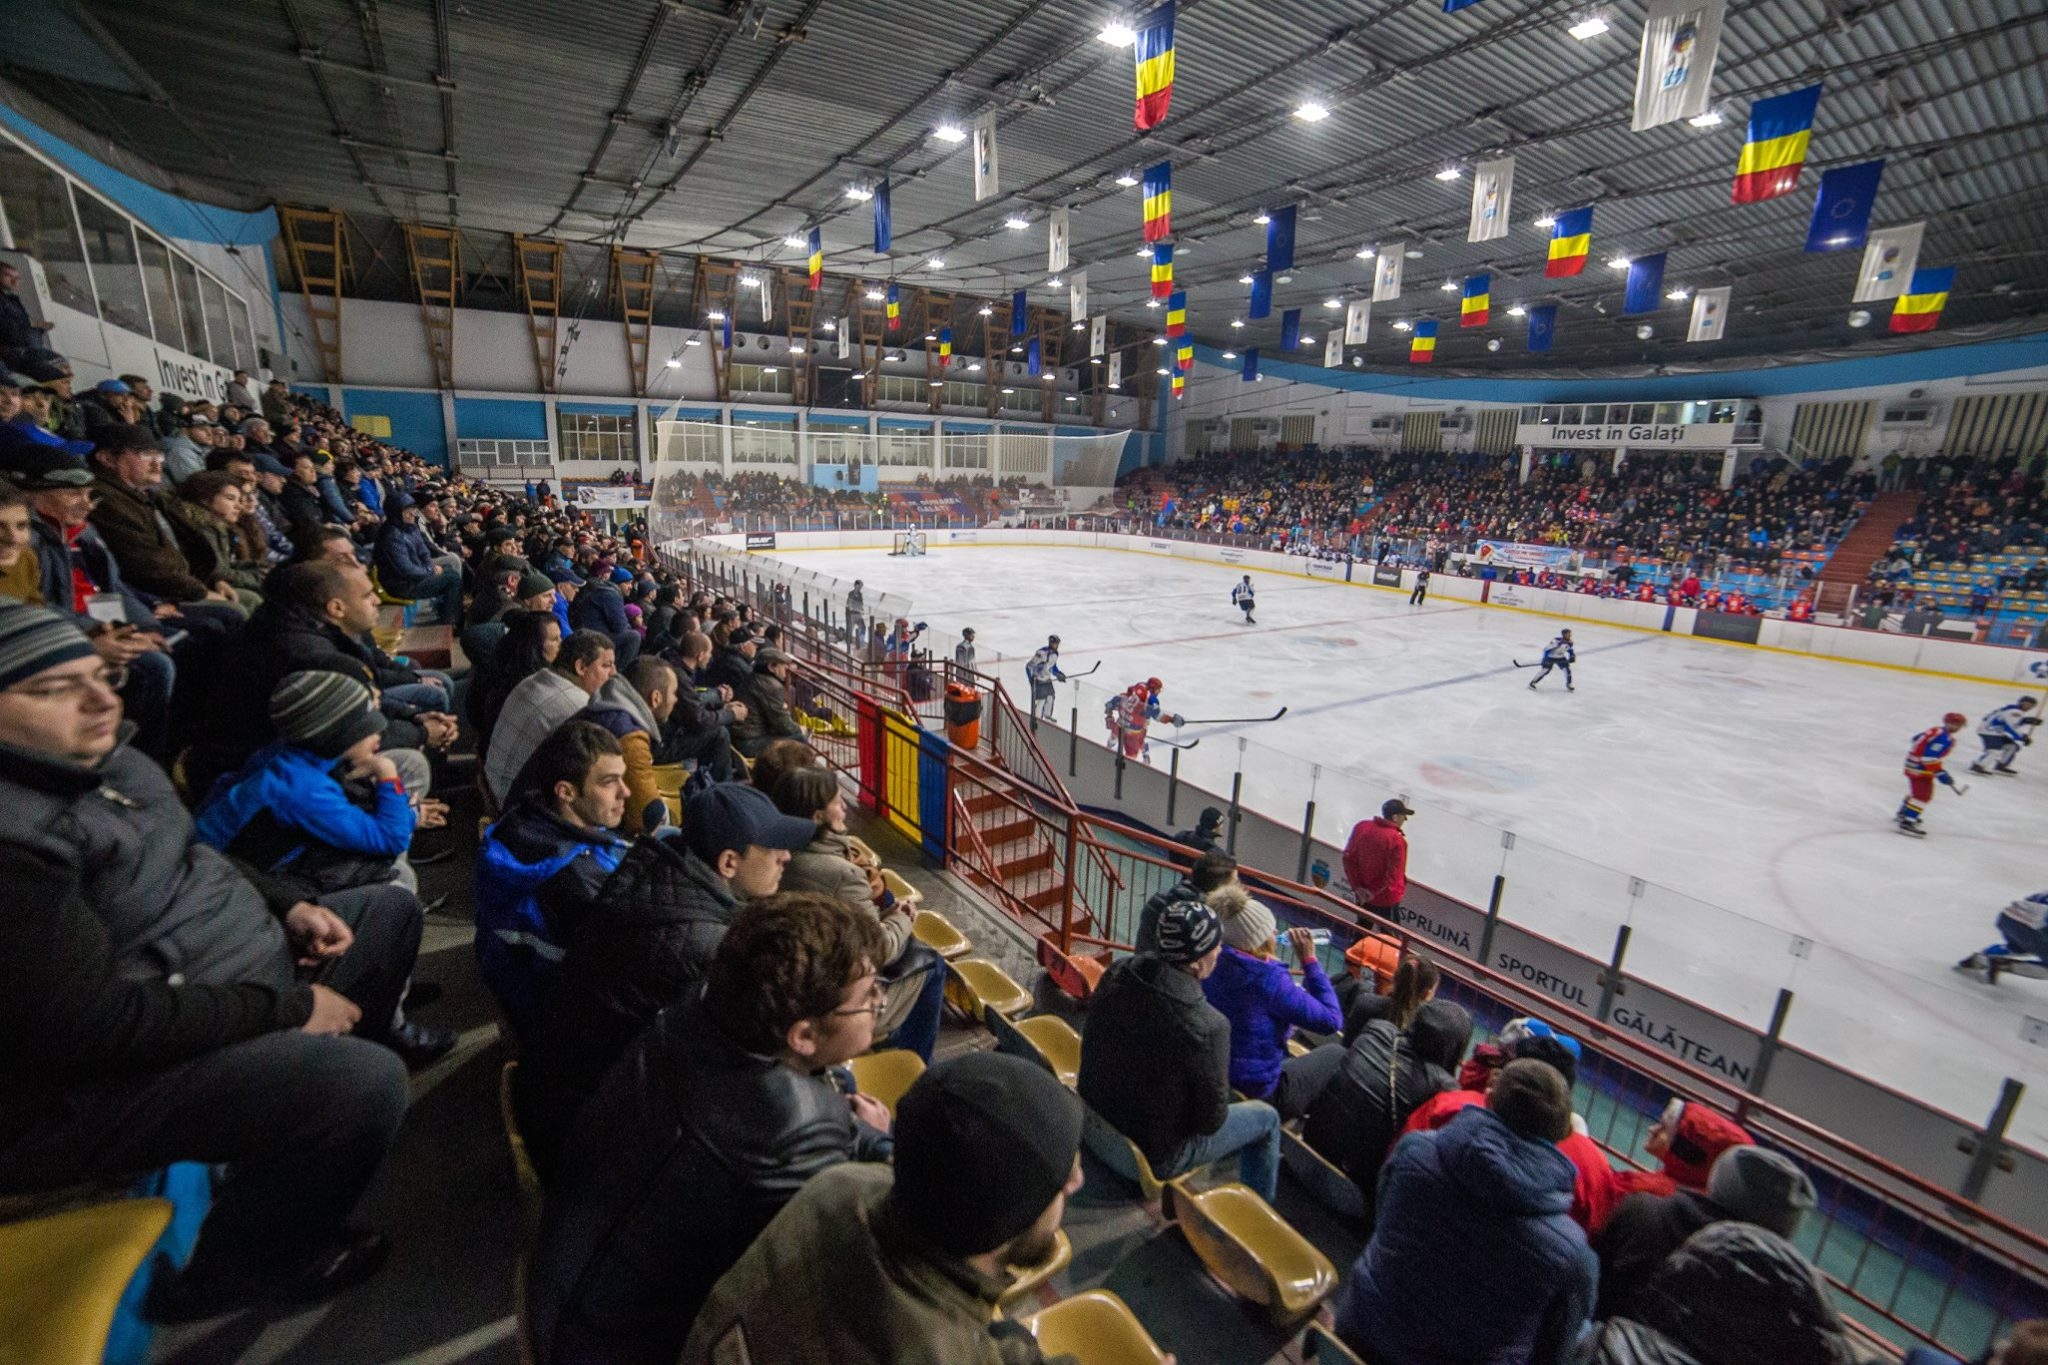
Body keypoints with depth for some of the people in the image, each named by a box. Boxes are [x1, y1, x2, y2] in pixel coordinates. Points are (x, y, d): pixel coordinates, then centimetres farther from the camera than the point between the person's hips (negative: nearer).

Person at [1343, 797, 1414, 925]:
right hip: (1386, 899, -6)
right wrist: (1373, 892, -10)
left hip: (1362, 895, 6)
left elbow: (1349, 857, -5)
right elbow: (1393, 875, -22)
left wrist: (1357, 886, -2)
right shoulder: (1397, 840, -23)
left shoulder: (1361, 827, -7)